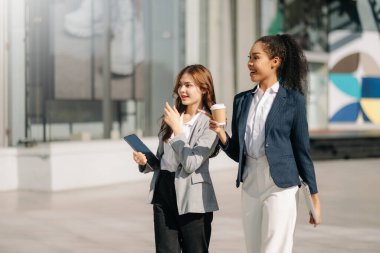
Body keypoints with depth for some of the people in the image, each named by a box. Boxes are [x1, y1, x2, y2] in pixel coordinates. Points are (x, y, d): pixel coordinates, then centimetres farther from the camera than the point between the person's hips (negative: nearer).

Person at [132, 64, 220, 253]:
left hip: (192, 199, -6)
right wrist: (145, 161, -3)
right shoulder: (171, 117, 11)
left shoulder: (209, 123, -8)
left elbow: (191, 163, -18)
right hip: (163, 193, 6)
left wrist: (177, 128, -13)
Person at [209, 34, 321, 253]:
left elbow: (302, 150, -1)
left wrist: (314, 197, -1)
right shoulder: (242, 100, 11)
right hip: (250, 185, 6)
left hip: (281, 186, -5)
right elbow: (237, 152, 13)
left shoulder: (292, 100, -2)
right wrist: (221, 134, -7)